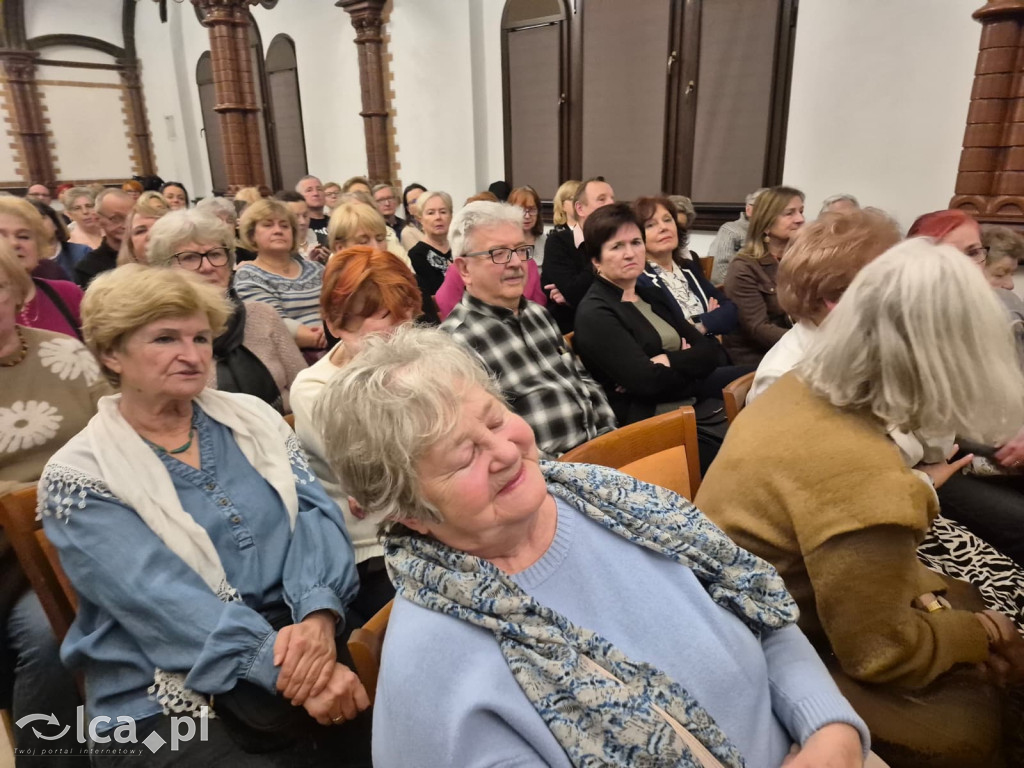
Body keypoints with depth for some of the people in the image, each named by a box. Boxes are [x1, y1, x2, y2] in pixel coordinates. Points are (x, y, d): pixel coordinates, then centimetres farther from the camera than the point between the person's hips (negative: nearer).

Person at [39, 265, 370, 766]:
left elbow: (314, 512, -2)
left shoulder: (252, 416, 8)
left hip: (295, 642, 4)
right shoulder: (78, 476, -4)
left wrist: (317, 614, -21)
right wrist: (286, 671, -25)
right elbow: (159, 599, -15)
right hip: (168, 696, -3)